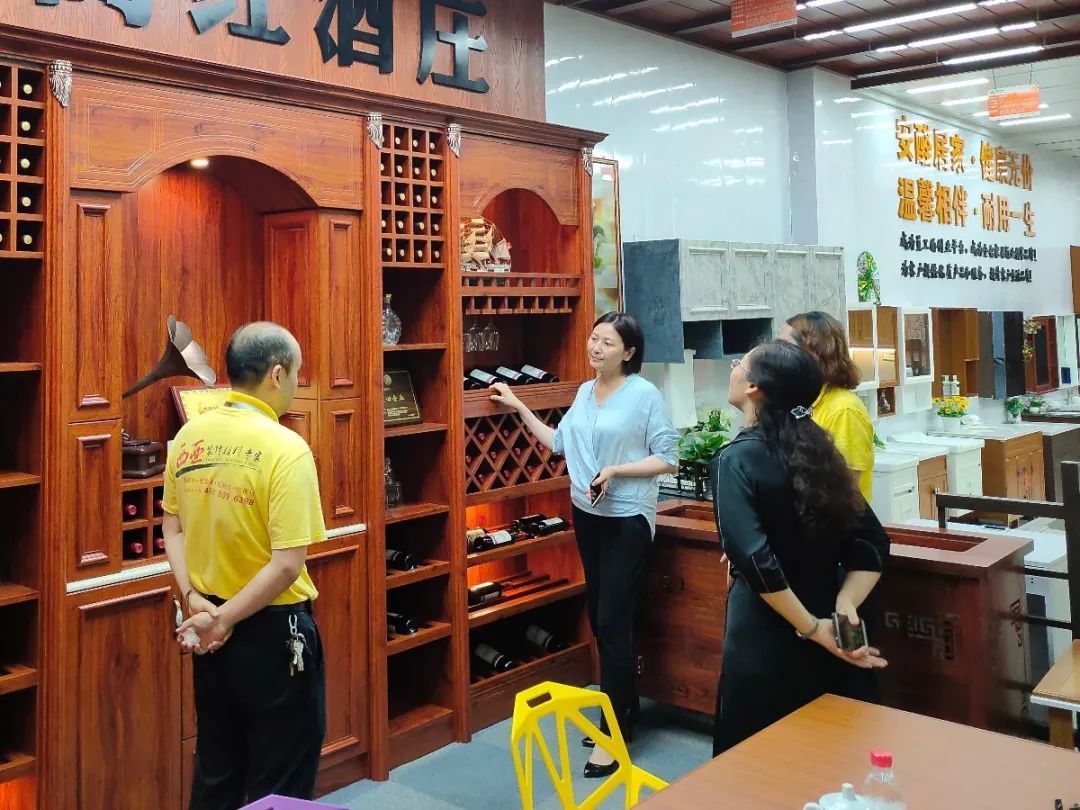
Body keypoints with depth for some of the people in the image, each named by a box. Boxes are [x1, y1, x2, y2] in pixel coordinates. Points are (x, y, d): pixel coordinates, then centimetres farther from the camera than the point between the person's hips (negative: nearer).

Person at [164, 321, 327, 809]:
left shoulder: (190, 435, -1)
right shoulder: (285, 449, -21)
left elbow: (172, 529, 7)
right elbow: (288, 564, -24)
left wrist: (194, 600, -1)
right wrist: (223, 620, -14)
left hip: (207, 628, 7)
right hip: (272, 631, -6)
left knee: (214, 769, 23)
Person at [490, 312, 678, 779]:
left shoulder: (645, 394, -13)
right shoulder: (585, 392, 8)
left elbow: (667, 459, -13)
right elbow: (559, 442, 12)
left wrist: (616, 470, -22)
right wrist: (518, 407, 14)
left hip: (627, 520, -7)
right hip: (587, 515, 7)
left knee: (613, 621, -5)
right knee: (600, 617, 14)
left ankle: (613, 732, 5)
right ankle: (623, 708, 30)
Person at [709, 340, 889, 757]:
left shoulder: (737, 459, -15)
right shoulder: (816, 448, 4)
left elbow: (755, 560, -26)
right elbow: (872, 541, 2)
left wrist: (812, 629, -18)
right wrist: (844, 606, -10)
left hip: (768, 642, -6)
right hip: (833, 644, 6)